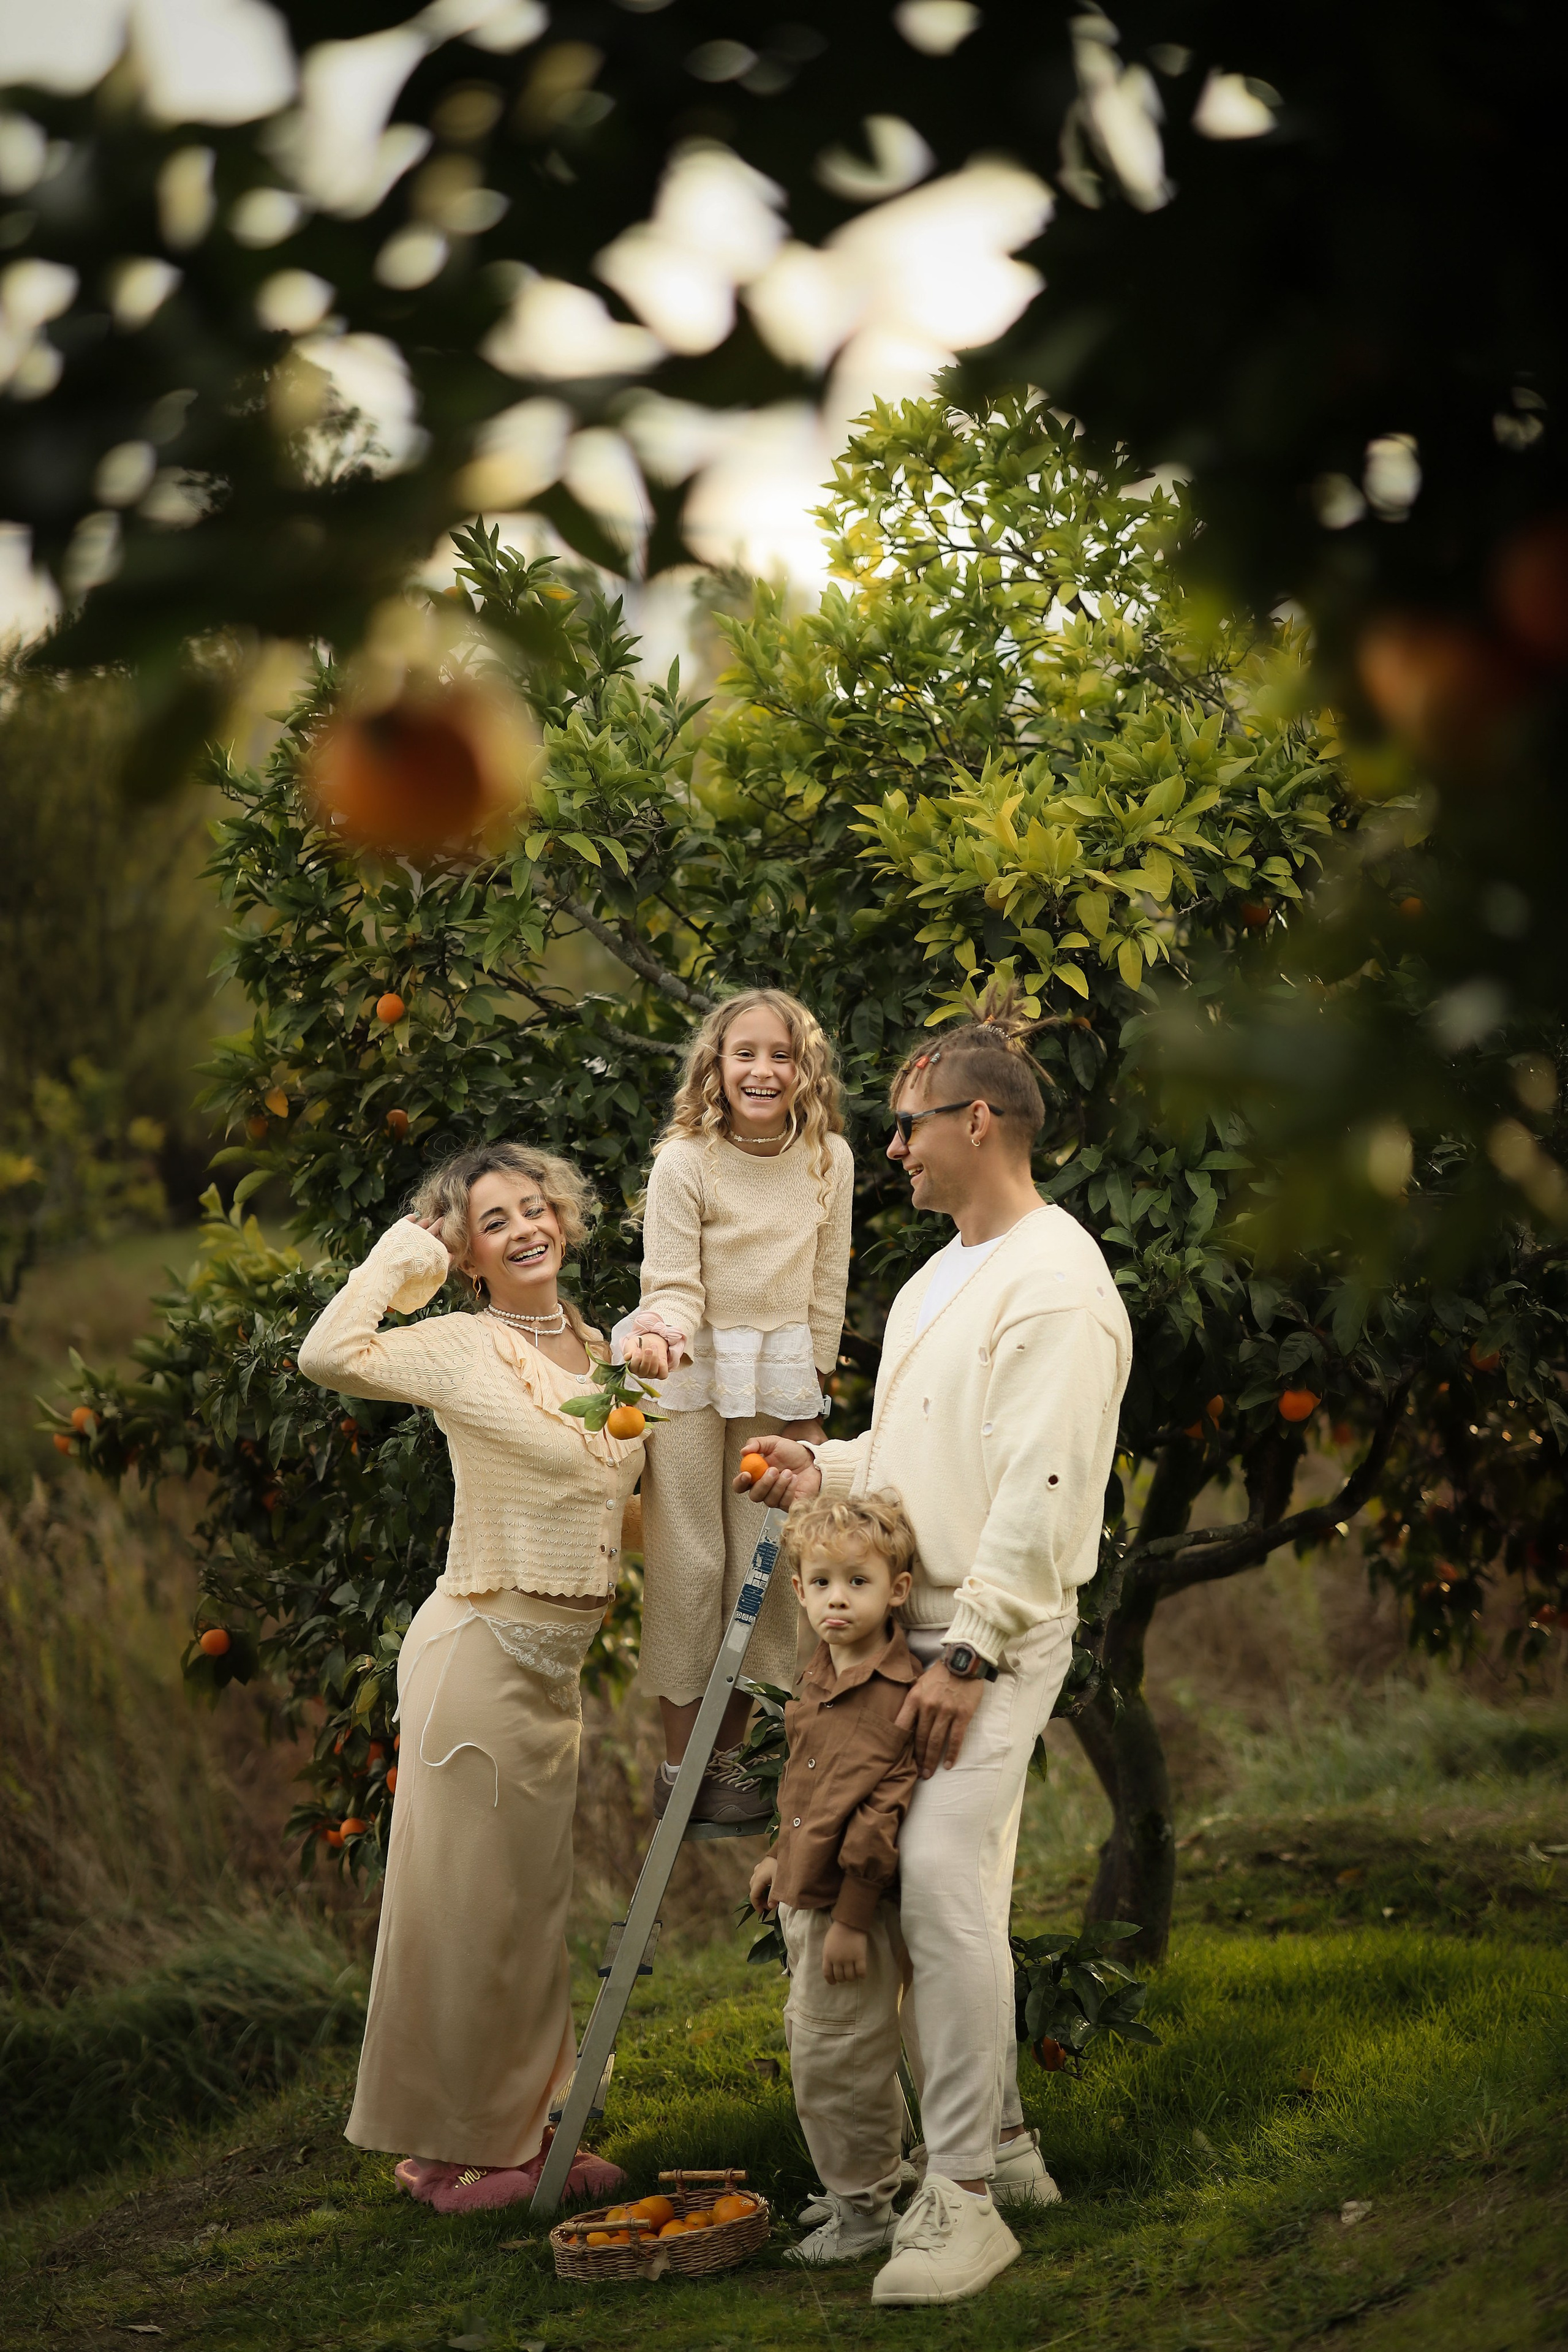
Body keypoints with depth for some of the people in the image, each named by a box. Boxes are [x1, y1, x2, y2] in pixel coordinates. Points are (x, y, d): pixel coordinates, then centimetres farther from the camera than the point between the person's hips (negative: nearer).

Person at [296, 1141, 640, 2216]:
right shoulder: (461, 1349, -11)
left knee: (534, 1899, 15)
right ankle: (451, 2148, 11)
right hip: (481, 1649, -7)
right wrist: (403, 1253, -17)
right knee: (467, 1896, 0)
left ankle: (522, 2127, 25)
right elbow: (330, 1355, -29)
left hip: (560, 1665, 7)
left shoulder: (596, 1349, 11)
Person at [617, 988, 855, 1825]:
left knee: (764, 1560, 4)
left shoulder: (828, 1158, -1)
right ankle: (678, 1763, 9)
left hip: (780, 1377, 3)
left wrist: (809, 1397, 7)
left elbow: (827, 1284, 6)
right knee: (688, 1561, 0)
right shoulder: (684, 1161, -11)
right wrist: (664, 1336, -33)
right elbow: (674, 1286, -11)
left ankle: (728, 1752, 16)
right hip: (693, 1374, -3)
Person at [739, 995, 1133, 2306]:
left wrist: (971, 1653, -21)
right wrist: (828, 1470, 11)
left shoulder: (1056, 1284, -14)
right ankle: (1000, 2143, 23)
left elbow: (1041, 1490, -20)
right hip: (911, 1618, 10)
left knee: (944, 1881, -19)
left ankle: (964, 2199, -15)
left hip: (997, 1638, -10)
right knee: (935, 1889, 10)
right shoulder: (942, 1275, 19)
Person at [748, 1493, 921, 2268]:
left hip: (853, 1906, -10)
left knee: (834, 2058, -4)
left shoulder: (898, 1695, -20)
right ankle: (878, 2174, 38)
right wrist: (781, 1857, 27)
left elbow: (882, 1813, -22)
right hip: (806, 1898, 10)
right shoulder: (818, 1679, 9)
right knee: (811, 2037, 21)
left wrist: (852, 1916, -22)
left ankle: (863, 2209, 11)